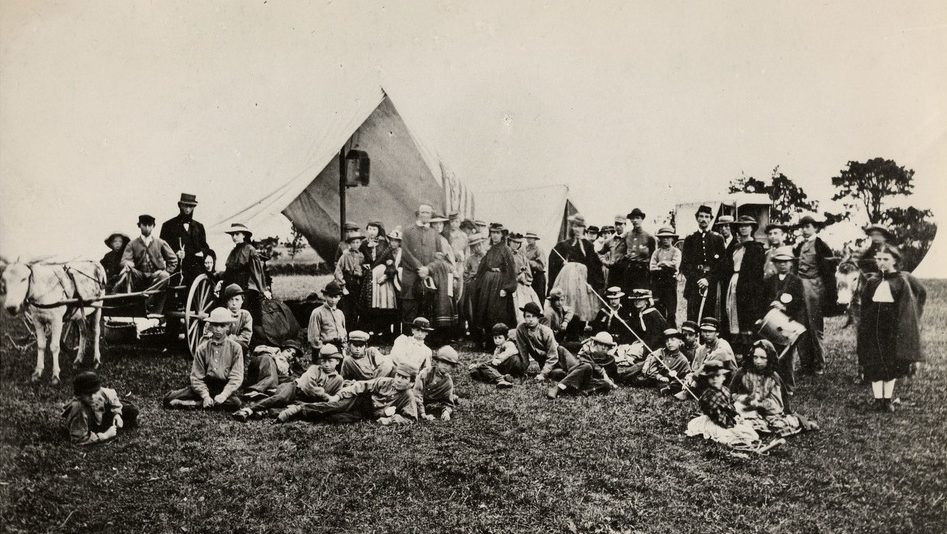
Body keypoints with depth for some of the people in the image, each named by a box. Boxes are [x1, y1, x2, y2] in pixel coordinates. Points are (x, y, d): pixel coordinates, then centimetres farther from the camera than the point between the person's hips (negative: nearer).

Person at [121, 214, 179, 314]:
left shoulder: (160, 243, 10)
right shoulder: (132, 244, 10)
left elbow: (173, 260, 10)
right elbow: (124, 260, -3)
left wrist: (166, 272, -6)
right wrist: (127, 263, -29)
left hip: (156, 277, -1)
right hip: (139, 278, 1)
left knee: (164, 276, -34)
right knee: (127, 272, -30)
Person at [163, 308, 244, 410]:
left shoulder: (235, 348, -1)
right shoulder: (202, 349, 4)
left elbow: (236, 377, -7)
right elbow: (197, 377, 0)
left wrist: (224, 394, -21)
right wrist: (205, 395, -16)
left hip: (225, 387, 0)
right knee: (168, 399, -16)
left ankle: (193, 404, -23)